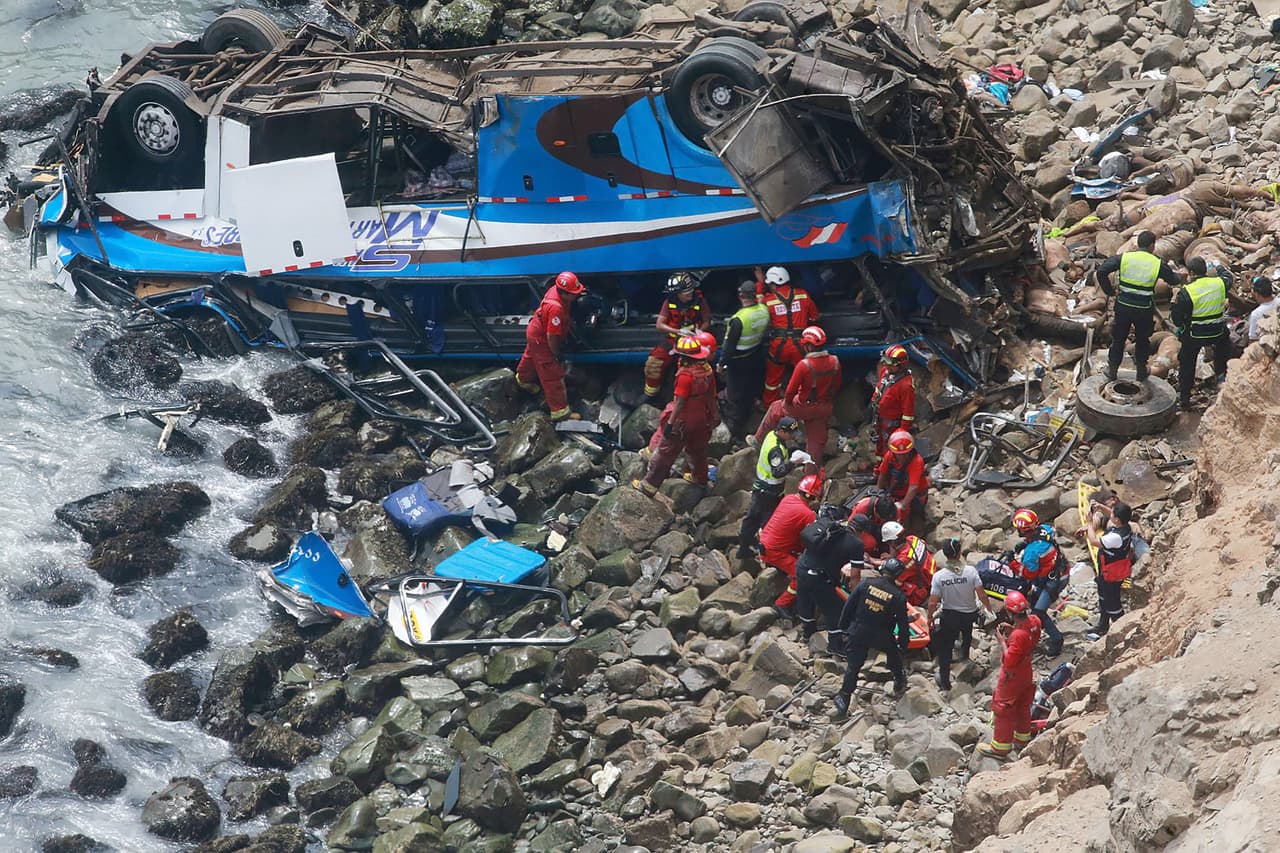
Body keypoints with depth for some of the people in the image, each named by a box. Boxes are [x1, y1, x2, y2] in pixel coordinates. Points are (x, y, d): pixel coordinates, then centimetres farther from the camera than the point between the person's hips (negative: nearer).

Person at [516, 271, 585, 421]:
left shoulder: (556, 289, -17)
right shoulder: (556, 308, -43)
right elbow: (551, 337, -34)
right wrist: (558, 354, -20)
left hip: (535, 330, 9)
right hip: (541, 340, -9)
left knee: (531, 356, 37)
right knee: (553, 375, -1)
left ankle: (523, 378, 67)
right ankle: (560, 411, 6)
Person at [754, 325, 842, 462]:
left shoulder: (804, 365, -27)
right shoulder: (834, 362, -10)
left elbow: (791, 389, -18)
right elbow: (836, 386, 4)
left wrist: (787, 402, 3)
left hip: (804, 407, -4)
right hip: (825, 408, 4)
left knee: (775, 408, 22)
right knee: (816, 441, 17)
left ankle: (758, 440, 36)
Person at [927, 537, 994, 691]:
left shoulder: (939, 576, -22)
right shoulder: (970, 571, -21)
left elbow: (933, 603, -17)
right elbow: (982, 595, -16)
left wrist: (930, 617, 2)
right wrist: (990, 610, 3)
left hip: (949, 616, -2)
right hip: (969, 614, 2)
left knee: (944, 648, 16)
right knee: (967, 632, 37)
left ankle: (944, 681, 24)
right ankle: (965, 653, 60)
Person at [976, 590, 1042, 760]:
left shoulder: (1018, 636, -38)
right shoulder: (1034, 621, -14)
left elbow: (1009, 662, -31)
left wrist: (1002, 642, -23)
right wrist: (1012, 630, -4)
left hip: (1012, 677, -8)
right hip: (1027, 674, 8)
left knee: (1003, 710, 9)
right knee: (1023, 707, 26)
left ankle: (1000, 748, 22)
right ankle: (1023, 739, 44)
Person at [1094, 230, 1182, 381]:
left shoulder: (1124, 258, -8)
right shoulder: (1158, 264, -8)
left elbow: (1101, 271, -14)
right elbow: (1173, 279, 8)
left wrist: (1109, 291, -2)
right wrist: (1180, 277, 32)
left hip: (1123, 307, 0)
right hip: (1144, 310, 0)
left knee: (1118, 338, 17)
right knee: (1142, 339, 21)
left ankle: (1112, 370, 26)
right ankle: (1141, 371, 31)